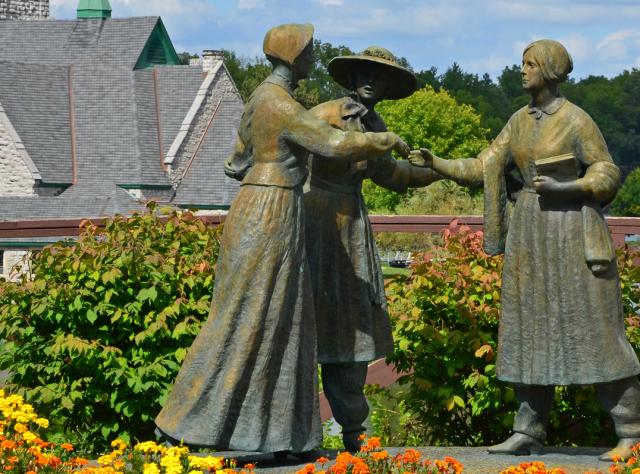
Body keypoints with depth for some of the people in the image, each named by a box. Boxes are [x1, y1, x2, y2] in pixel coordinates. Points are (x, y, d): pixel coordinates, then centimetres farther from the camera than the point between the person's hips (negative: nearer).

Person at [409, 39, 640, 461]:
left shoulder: (577, 120, -10)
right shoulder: (520, 120, 10)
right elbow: (485, 170, 9)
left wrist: (562, 188, -20)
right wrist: (436, 164, -1)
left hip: (573, 231, -7)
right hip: (530, 232, 7)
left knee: (594, 330, -7)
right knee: (532, 329, 6)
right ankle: (529, 431, 11)